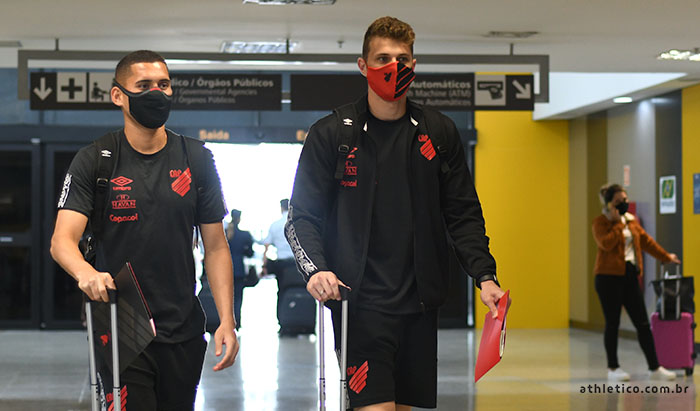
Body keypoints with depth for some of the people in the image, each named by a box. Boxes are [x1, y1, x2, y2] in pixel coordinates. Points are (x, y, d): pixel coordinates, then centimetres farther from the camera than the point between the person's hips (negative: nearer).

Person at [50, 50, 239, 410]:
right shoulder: (93, 161, -2)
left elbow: (215, 247, 7)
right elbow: (62, 240, -13)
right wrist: (86, 272, -36)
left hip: (184, 333, 3)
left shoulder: (196, 160, 6)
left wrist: (227, 320, -3)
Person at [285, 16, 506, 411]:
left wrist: (484, 275, -1)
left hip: (420, 304, 4)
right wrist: (315, 268, -18)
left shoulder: (439, 133, 10)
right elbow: (303, 216, 0)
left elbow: (463, 214, 12)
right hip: (360, 305, -4)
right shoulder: (331, 134, 1)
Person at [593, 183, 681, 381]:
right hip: (609, 276, -6)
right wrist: (618, 222, -14)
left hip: (630, 276, 6)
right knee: (612, 324, 0)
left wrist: (665, 256, 31)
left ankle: (654, 368, 8)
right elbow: (607, 243, -22)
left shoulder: (632, 220, 15)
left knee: (643, 323, 4)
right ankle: (613, 368, 10)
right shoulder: (600, 222, -5)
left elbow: (646, 241, 25)